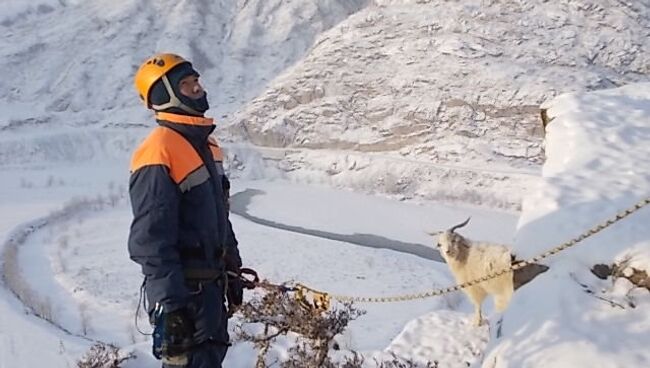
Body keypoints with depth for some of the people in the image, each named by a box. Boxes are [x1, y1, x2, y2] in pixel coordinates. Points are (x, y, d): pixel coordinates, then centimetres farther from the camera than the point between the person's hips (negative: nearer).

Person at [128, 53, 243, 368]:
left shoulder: (205, 144, 10)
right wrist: (169, 305, -24)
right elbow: (151, 240, -23)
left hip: (211, 283, 9)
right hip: (184, 290, -9)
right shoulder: (158, 153, -20)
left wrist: (233, 271, 20)